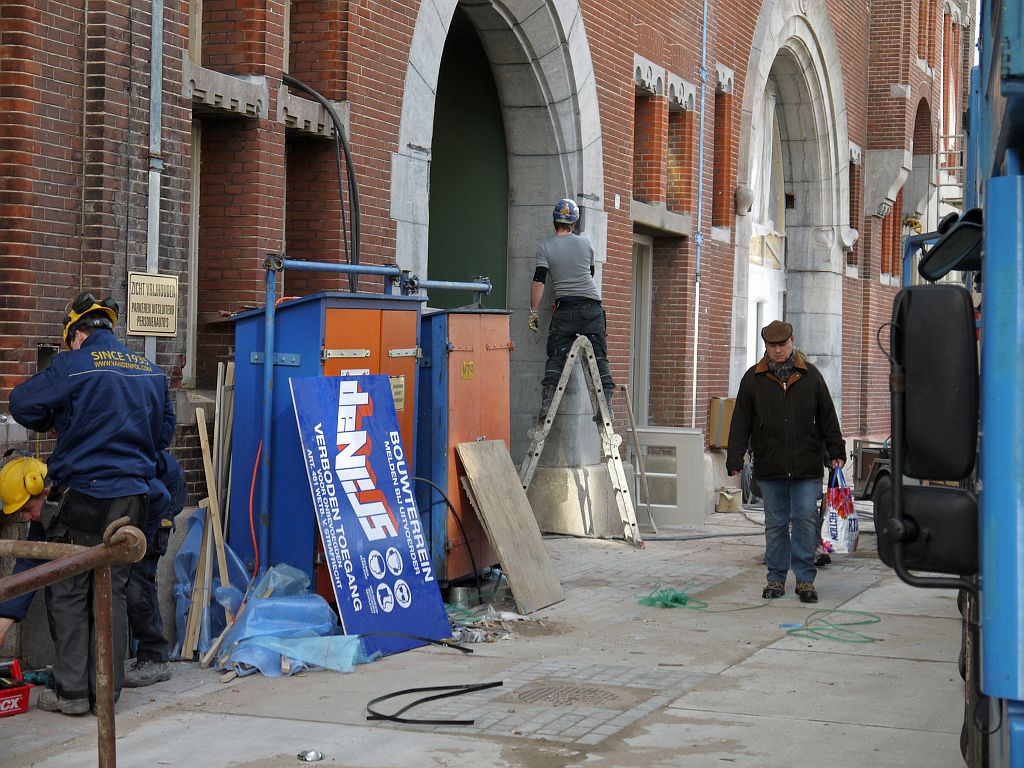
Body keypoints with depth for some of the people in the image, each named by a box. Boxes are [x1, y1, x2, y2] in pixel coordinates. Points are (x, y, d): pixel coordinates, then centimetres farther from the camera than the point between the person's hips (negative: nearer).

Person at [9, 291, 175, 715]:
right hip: (133, 494, 5)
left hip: (86, 494, -5)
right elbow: (164, 430, 18)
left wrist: (56, 423, 14)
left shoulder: (73, 365, -8)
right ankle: (106, 691, 13)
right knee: (113, 592, 11)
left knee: (67, 593, 5)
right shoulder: (151, 371, 9)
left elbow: (23, 404, -4)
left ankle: (71, 691, 4)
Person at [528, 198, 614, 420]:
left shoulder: (546, 248, 0)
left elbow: (538, 281, -6)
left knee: (555, 358, 2)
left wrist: (533, 312, -2)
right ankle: (606, 406, 0)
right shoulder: (585, 243, 8)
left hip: (564, 309, -1)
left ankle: (547, 406, -6)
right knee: (599, 358, 4)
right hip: (592, 306, 1)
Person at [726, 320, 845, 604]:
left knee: (806, 521, -1)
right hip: (770, 468, 0)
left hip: (806, 466, 0)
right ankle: (776, 578, 16)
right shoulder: (753, 379, 6)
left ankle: (805, 579, 7)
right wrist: (735, 459, 0)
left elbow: (827, 418, 11)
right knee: (775, 524, 7)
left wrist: (836, 452, 6)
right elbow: (741, 423, 6)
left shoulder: (810, 376, 7)